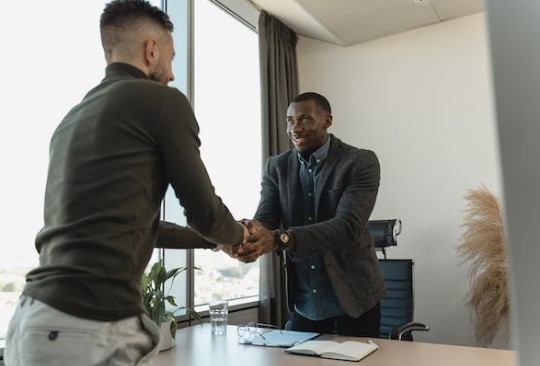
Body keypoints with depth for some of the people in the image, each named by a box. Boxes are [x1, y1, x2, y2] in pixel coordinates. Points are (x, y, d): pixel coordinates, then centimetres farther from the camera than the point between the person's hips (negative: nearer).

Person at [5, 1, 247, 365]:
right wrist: (239, 234, 20)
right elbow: (203, 211, -3)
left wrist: (214, 239, 31)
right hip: (92, 327, -8)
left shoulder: (74, 116, 16)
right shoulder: (163, 100, -7)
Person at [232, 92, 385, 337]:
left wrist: (280, 239, -39)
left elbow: (348, 226, -25)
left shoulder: (361, 162, -12)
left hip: (352, 299, -3)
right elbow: (264, 218, -8)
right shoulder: (277, 167, 2)